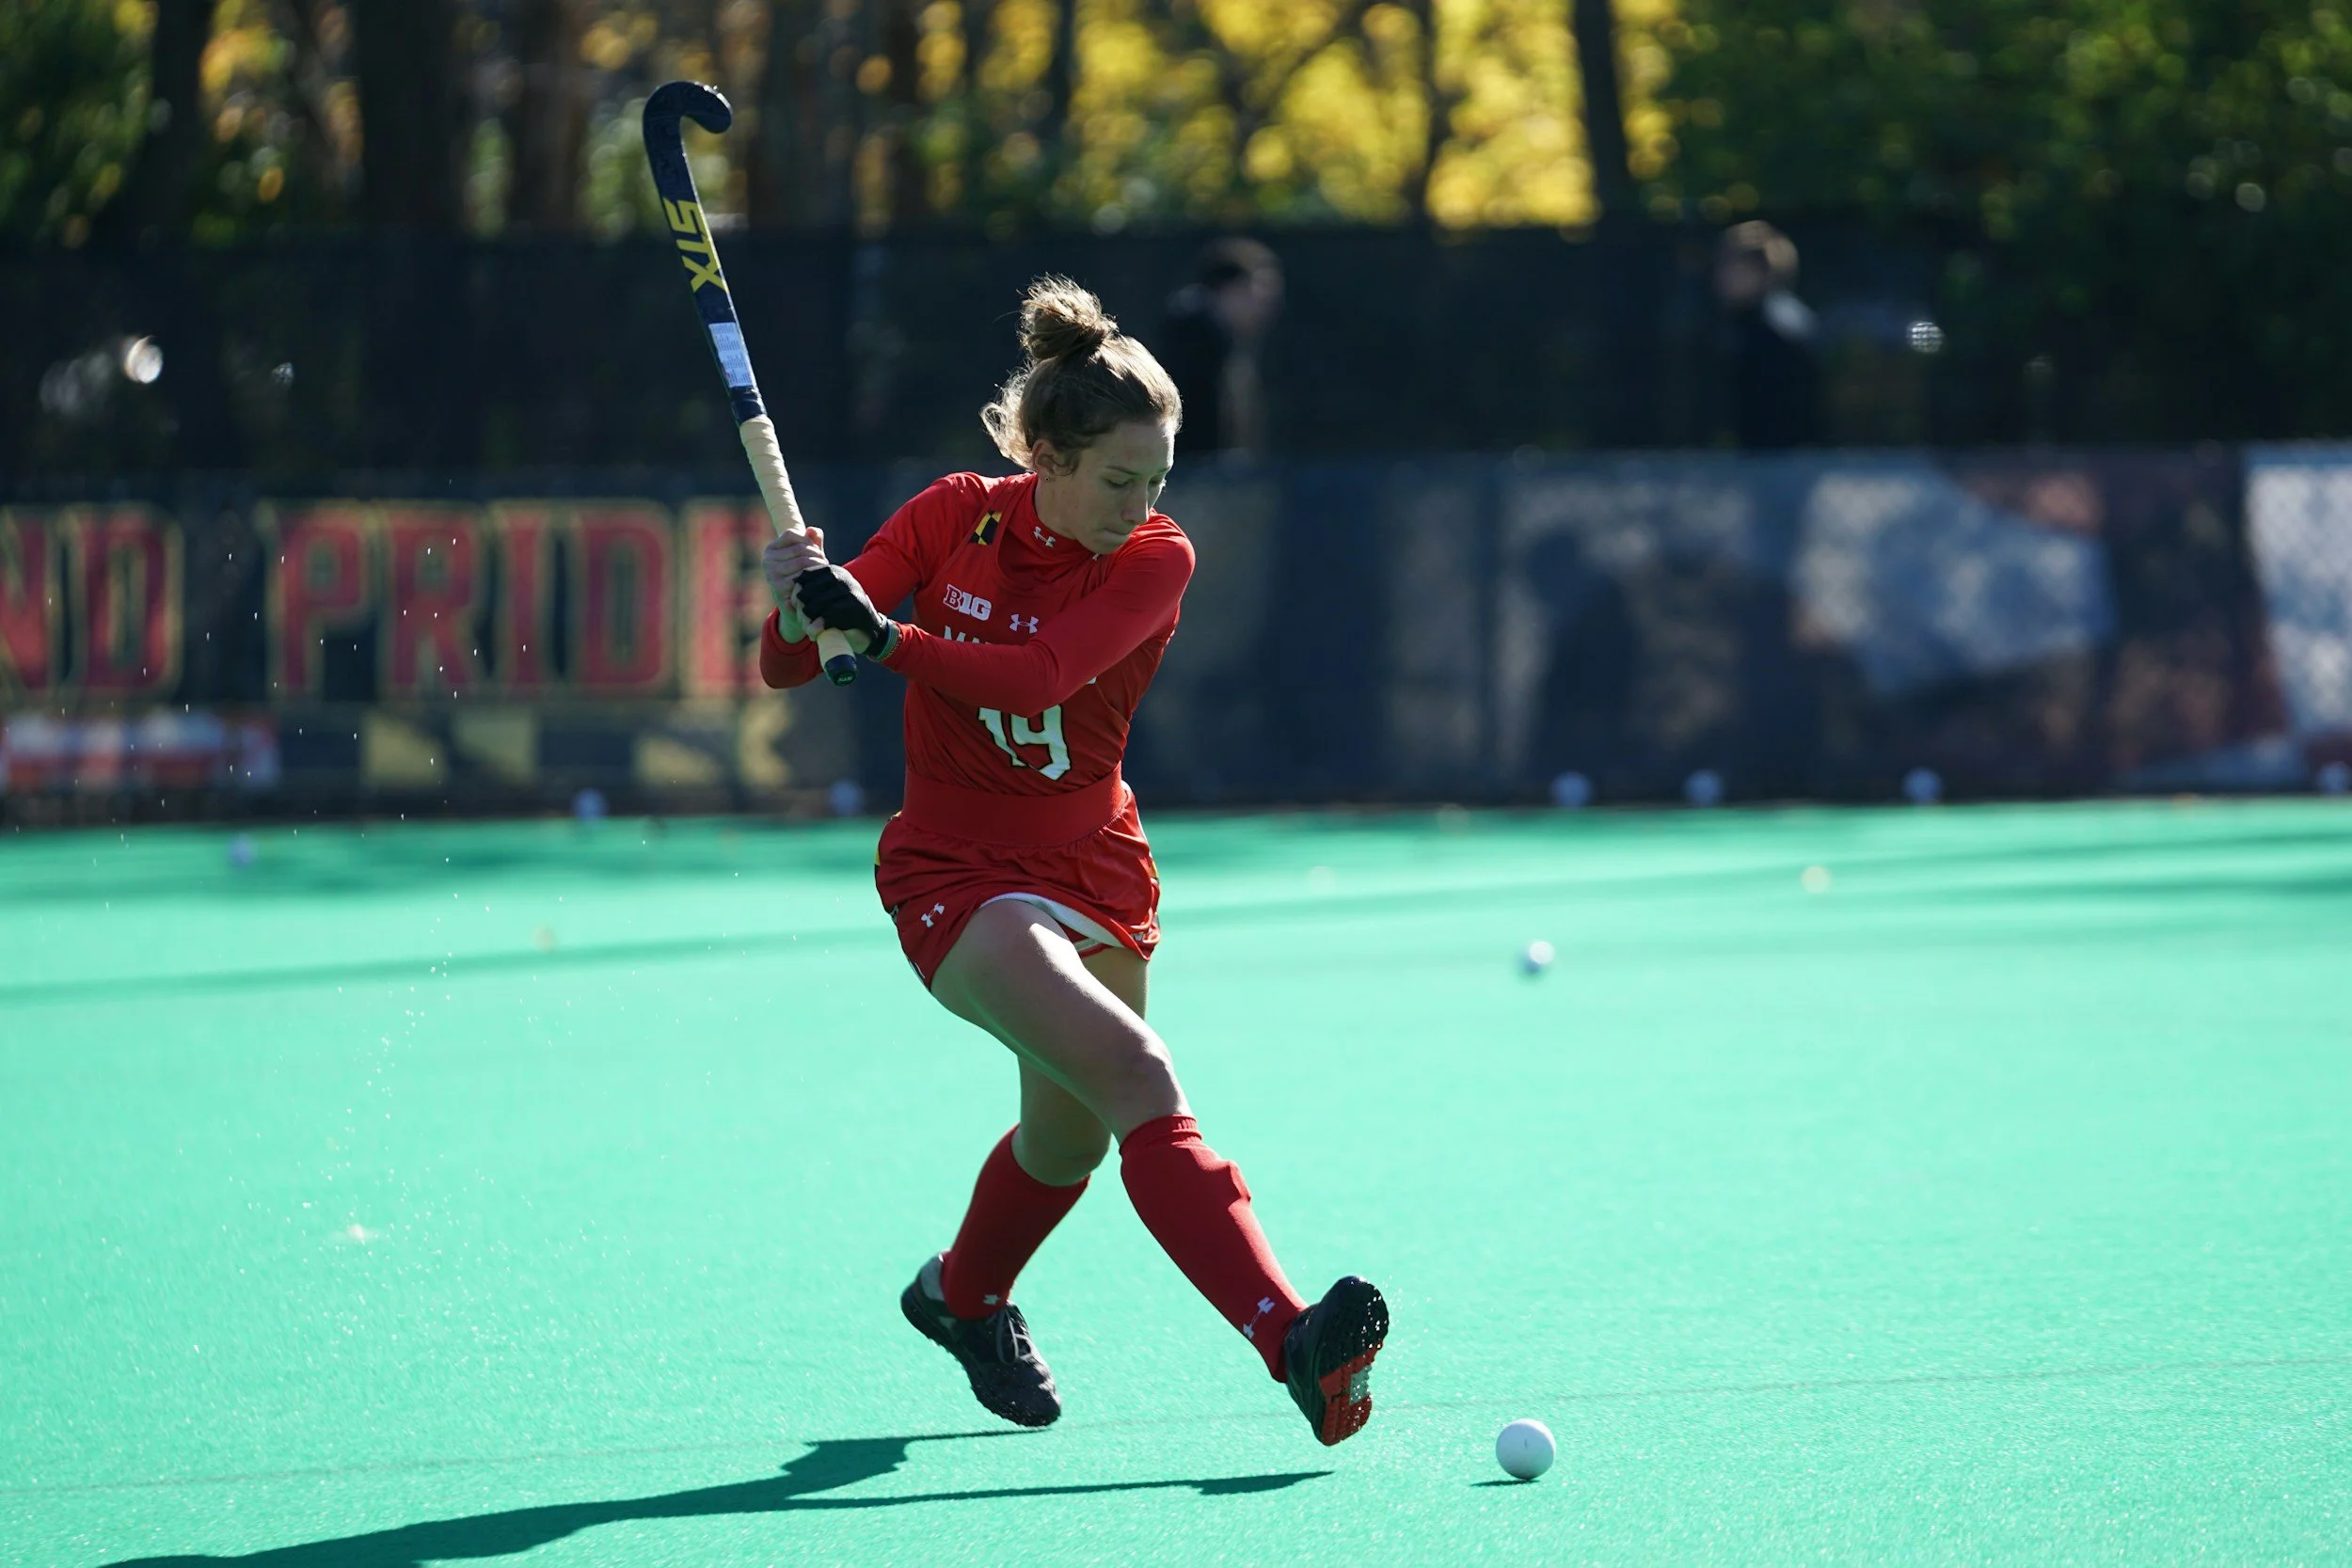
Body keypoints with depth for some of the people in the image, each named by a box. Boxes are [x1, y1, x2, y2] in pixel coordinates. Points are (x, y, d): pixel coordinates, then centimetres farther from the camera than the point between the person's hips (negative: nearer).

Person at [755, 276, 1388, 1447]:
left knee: (1069, 1139, 16)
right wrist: (797, 608, -30)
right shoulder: (954, 519, -8)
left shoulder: (1154, 562, -11)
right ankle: (1289, 1340, -37)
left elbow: (1040, 673, -29)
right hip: (955, 875, -4)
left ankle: (964, 1295, 50)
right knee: (1137, 1077, -24)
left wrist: (879, 634, -42)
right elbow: (787, 668, -7)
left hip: (1093, 869, 4)